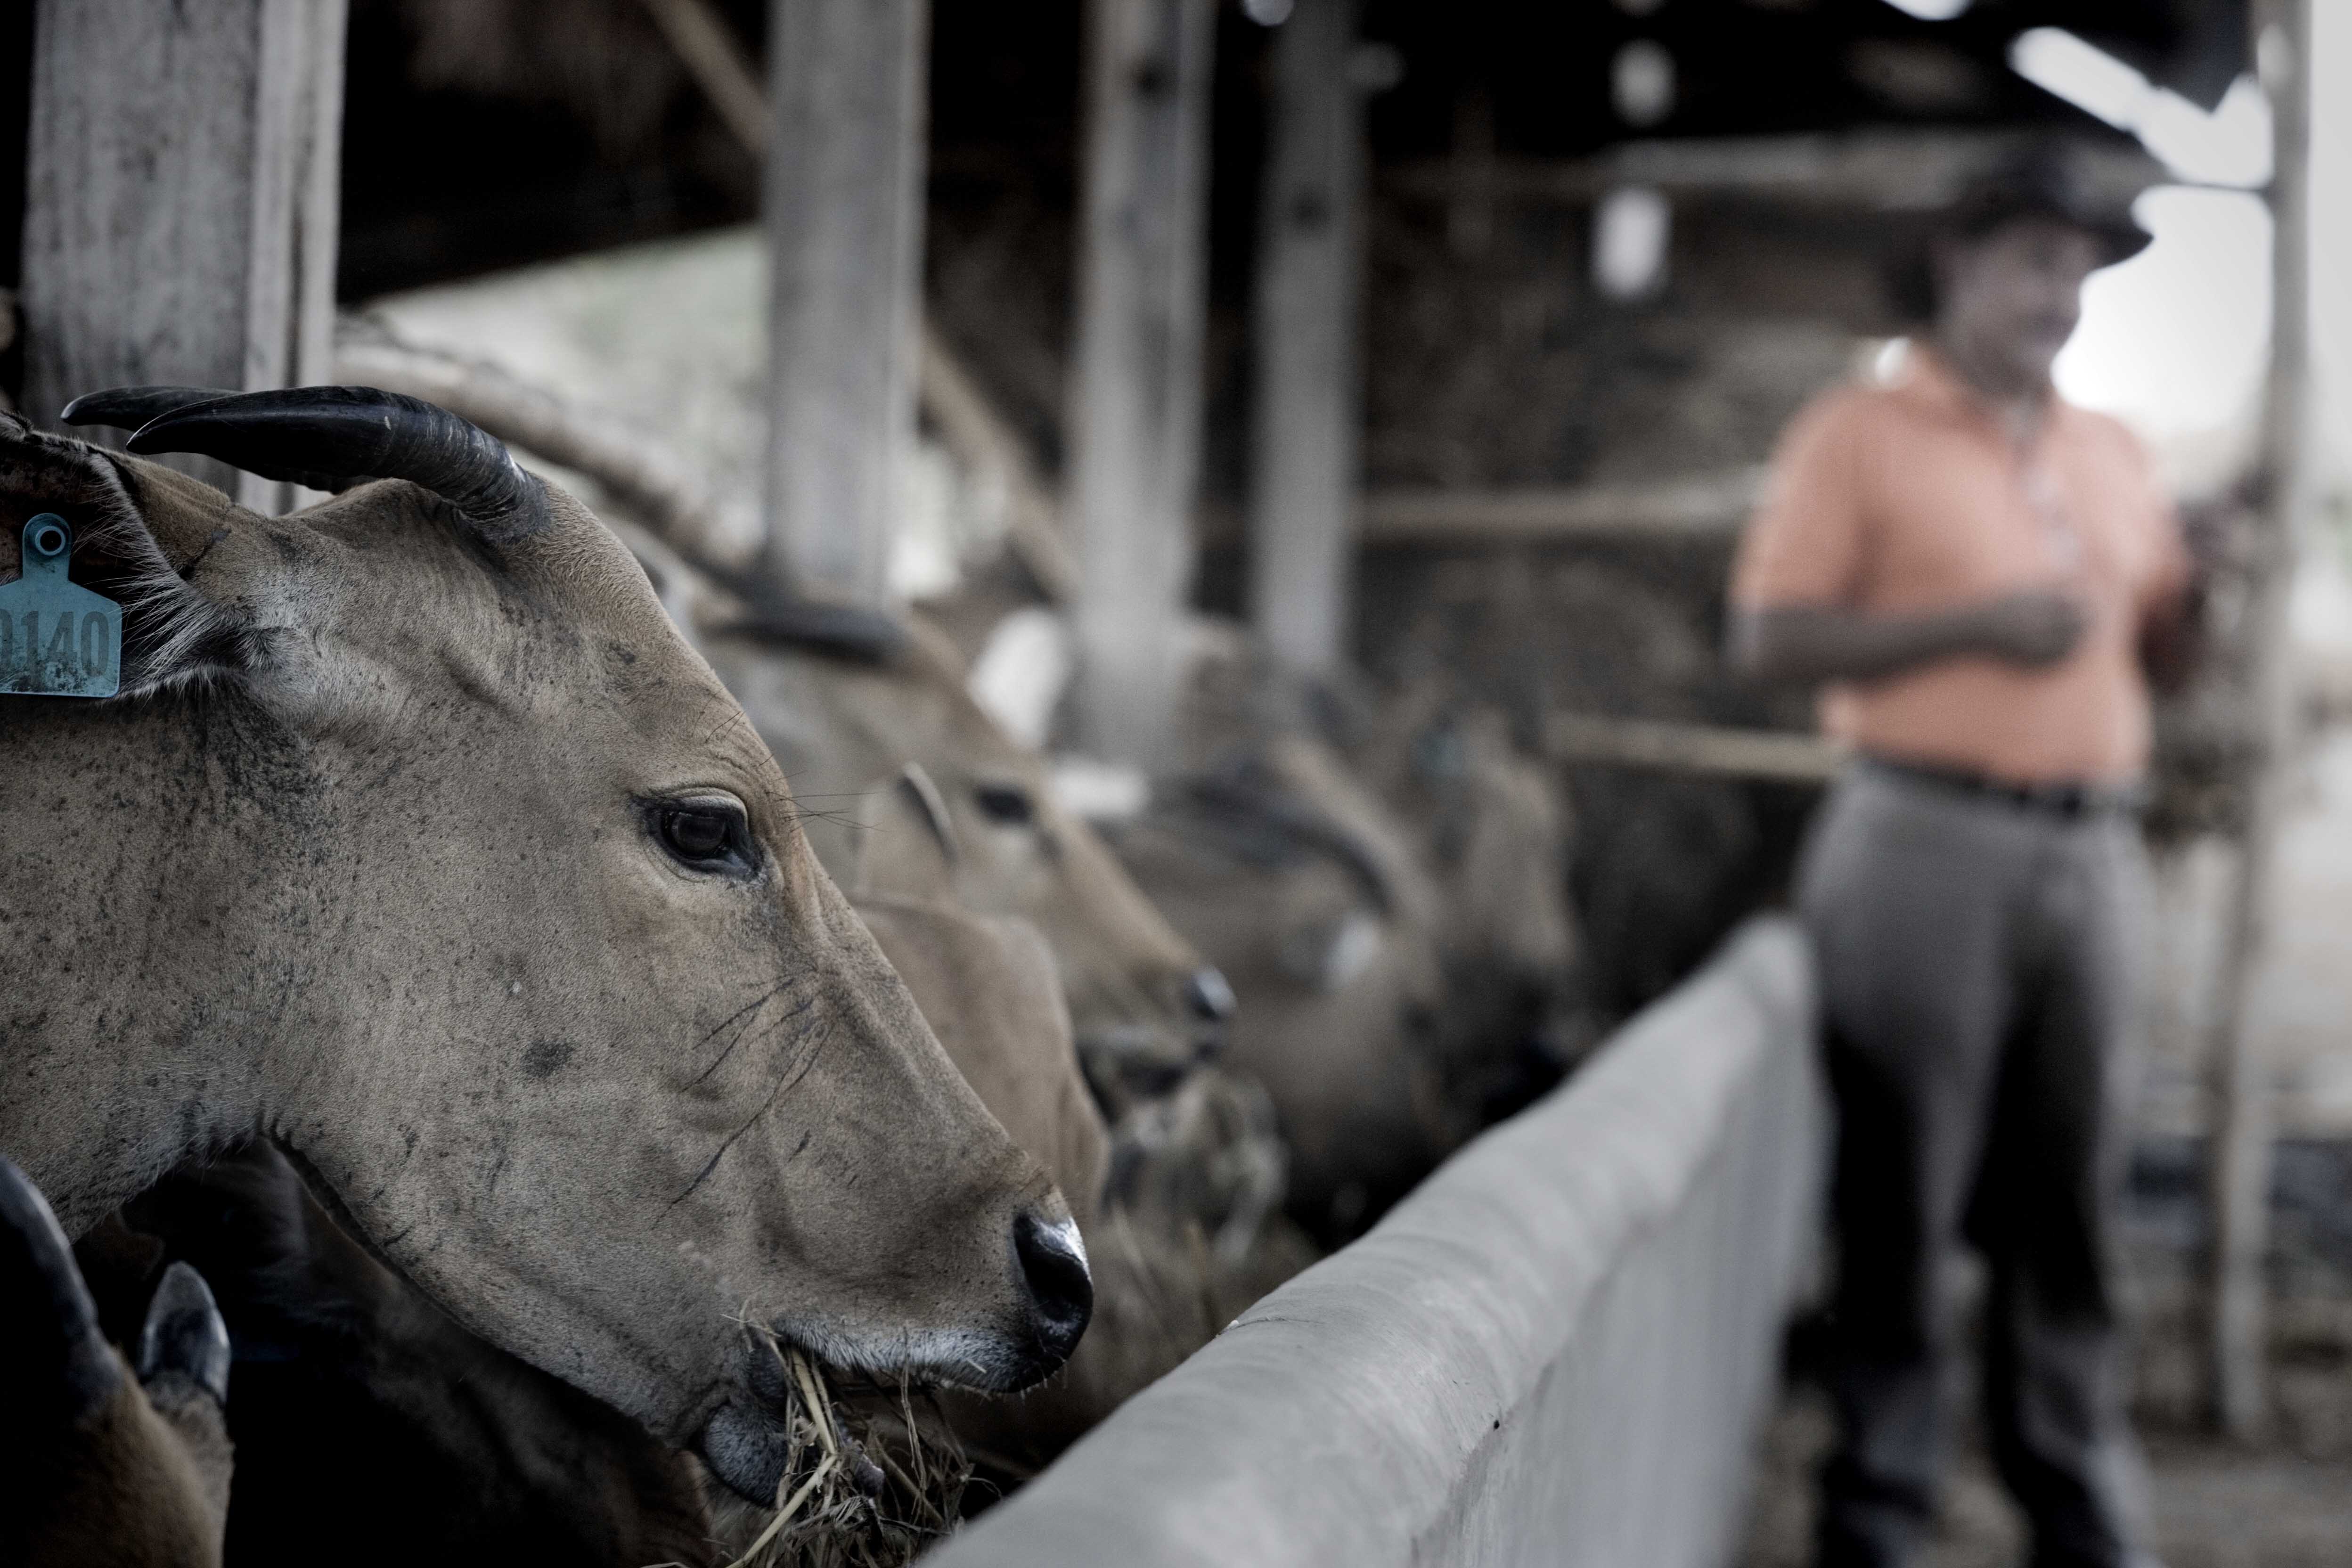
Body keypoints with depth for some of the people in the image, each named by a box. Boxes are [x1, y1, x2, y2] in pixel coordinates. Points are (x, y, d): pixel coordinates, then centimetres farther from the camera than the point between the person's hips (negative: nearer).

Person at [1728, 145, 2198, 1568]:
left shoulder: (2113, 456, 18)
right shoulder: (1861, 435, 1)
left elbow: (2155, 655, 20)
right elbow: (1768, 640, -7)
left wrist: (2205, 581, -1)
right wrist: (1974, 625, -15)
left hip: (2095, 854, 5)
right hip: (1929, 845, -5)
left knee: (2068, 1208, 8)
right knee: (1903, 1203, -1)